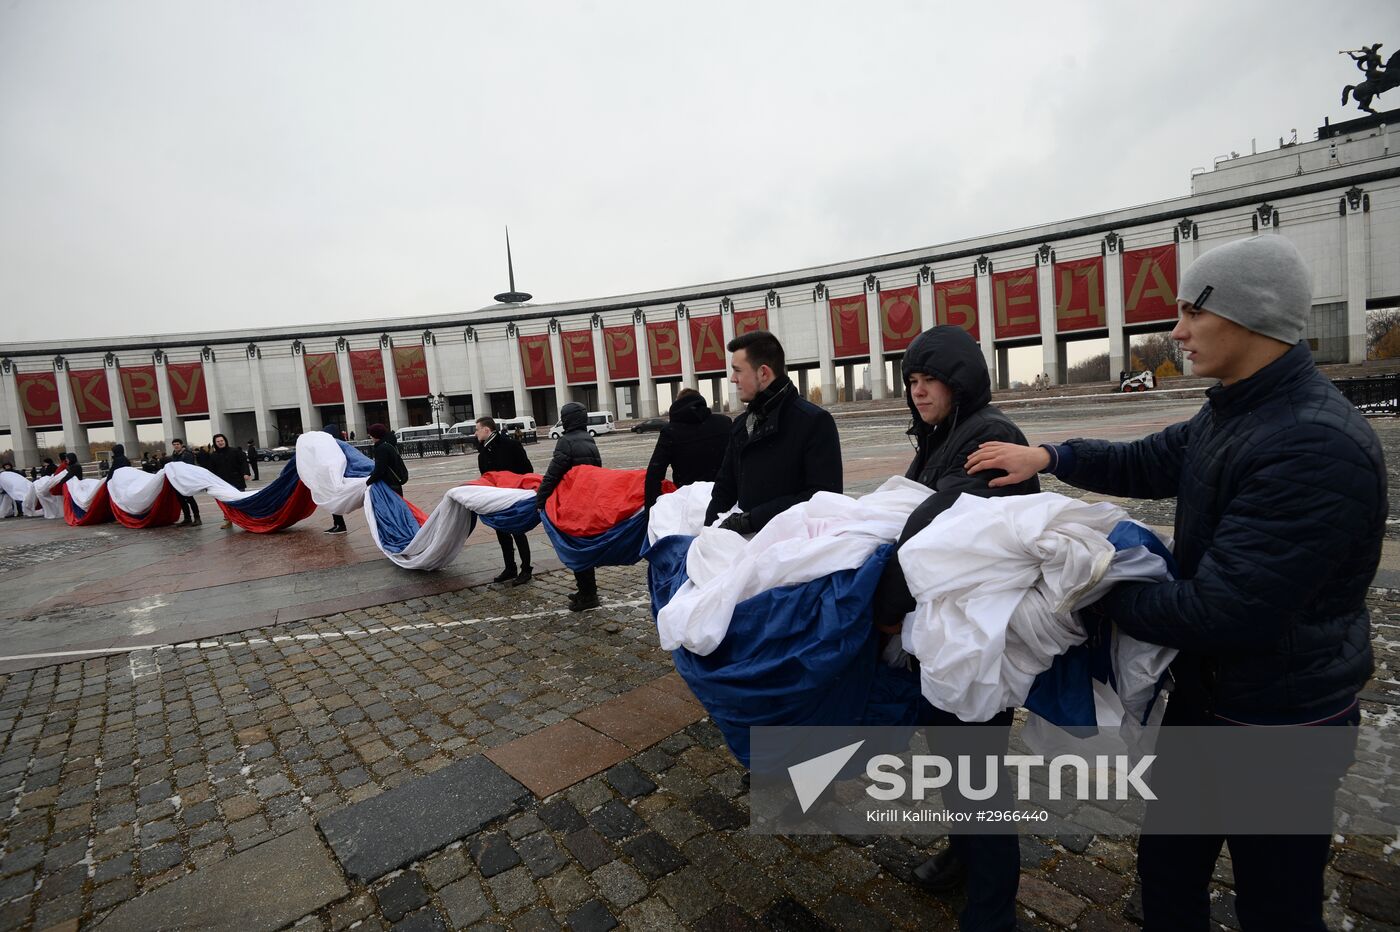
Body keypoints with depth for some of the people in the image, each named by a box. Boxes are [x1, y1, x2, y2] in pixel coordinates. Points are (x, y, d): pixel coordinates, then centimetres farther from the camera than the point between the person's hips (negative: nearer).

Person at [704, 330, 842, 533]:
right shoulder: (740, 426, 17)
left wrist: (751, 519, -16)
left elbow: (824, 496, -15)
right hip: (746, 541, 5)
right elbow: (725, 488, 21)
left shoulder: (815, 421, -7)